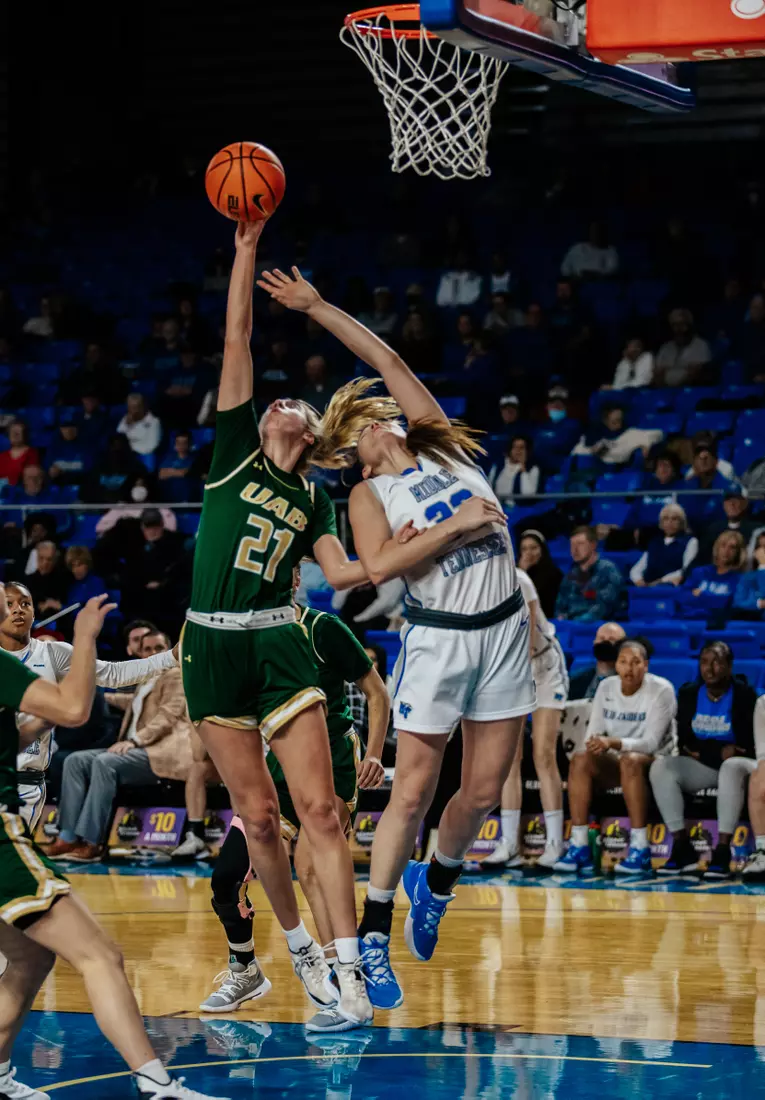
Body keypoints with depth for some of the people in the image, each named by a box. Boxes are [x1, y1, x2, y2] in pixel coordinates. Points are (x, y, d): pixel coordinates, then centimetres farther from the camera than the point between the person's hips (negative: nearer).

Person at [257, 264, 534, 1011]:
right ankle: (373, 937, 4)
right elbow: (377, 565, -17)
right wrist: (454, 525, -16)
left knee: (484, 789, 7)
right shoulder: (369, 494, 2)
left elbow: (387, 360, 8)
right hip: (437, 638, -4)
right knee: (413, 792, -6)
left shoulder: (441, 448, 11)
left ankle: (436, 881, 34)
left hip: (503, 628, 4)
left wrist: (317, 307, 9)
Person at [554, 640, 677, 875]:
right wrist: (595, 744, -21)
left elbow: (651, 742, -22)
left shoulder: (661, 690, -14)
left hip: (655, 761, -5)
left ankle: (640, 850, -37)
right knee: (580, 759, -24)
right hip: (615, 762, 5)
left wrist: (613, 743, -36)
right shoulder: (606, 687, 2)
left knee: (630, 760, -38)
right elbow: (594, 732, 3)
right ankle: (579, 847, -27)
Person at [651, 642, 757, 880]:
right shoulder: (688, 694, 5)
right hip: (702, 767, 4)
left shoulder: (744, 695, -8)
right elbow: (685, 742, 2)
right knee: (660, 766, -22)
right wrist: (719, 750, -14)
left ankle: (722, 852, -42)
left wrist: (704, 750, -16)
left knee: (732, 767, -40)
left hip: (735, 763, -4)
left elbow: (749, 744, -12)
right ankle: (682, 848, -24)